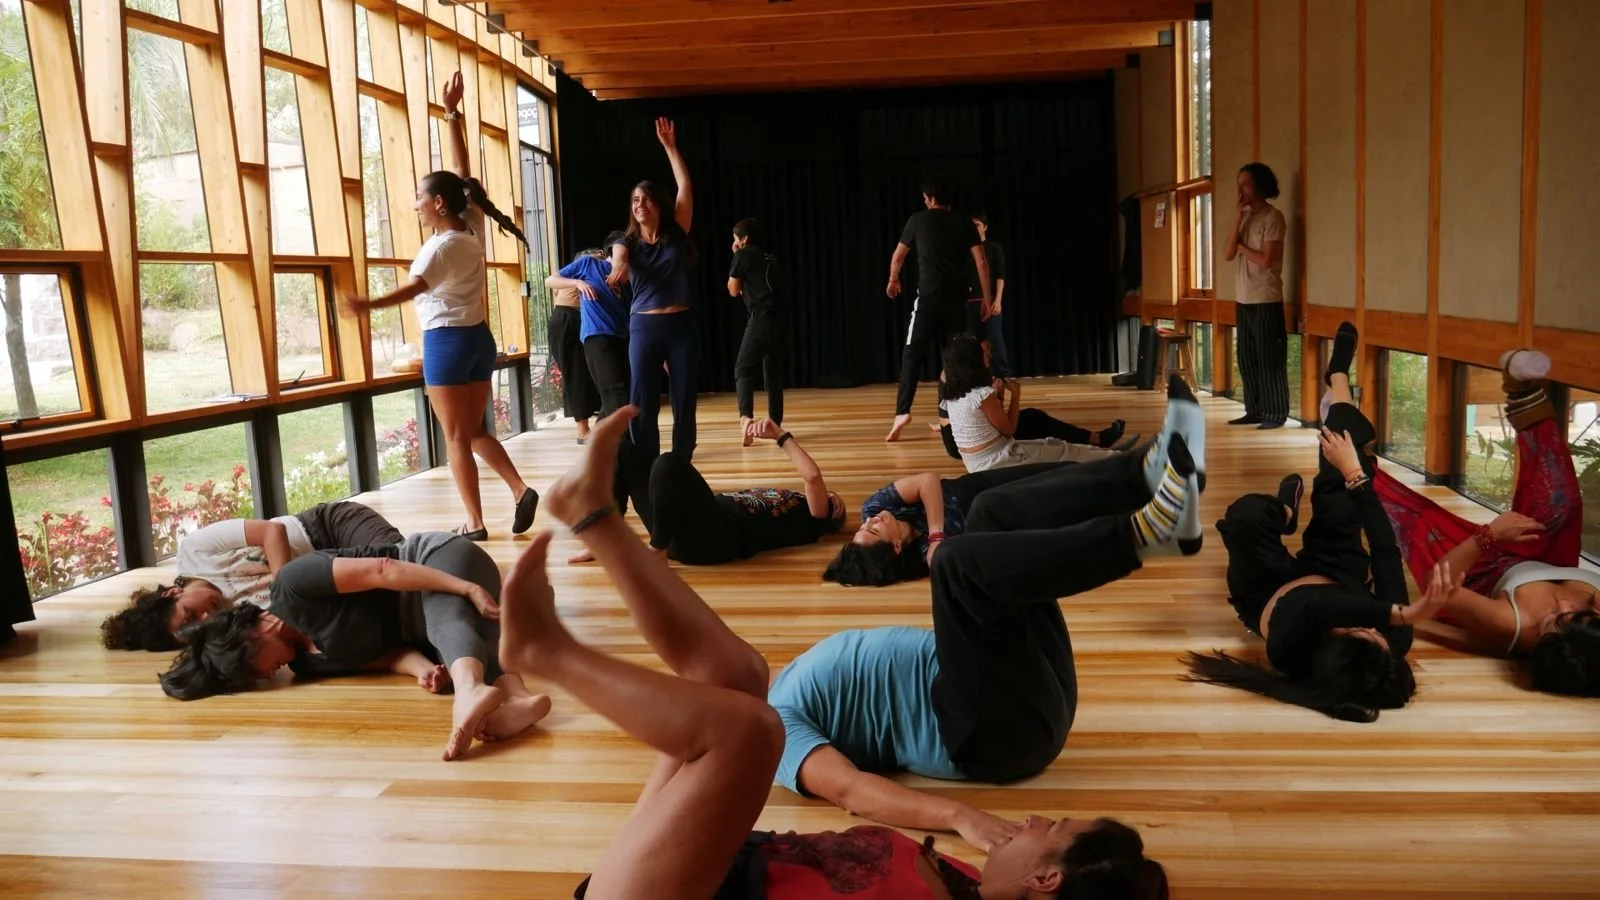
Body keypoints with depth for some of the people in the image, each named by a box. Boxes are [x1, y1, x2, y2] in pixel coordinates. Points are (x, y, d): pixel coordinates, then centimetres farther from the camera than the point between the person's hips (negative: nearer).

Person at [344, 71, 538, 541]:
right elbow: (460, 170, 12)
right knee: (475, 431, 16)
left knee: (456, 438, 0)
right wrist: (452, 113, 15)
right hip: (479, 338, 8)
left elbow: (414, 288, -32)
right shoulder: (473, 229, 5)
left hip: (447, 342, -8)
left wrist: (369, 304, -44)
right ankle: (521, 490, 1)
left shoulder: (441, 245, -15)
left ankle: (475, 523, 2)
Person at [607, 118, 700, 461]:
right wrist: (618, 268, -43)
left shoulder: (676, 235, 4)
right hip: (643, 328, 0)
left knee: (684, 404, 4)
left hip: (682, 325, 0)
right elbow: (618, 260, -19)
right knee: (643, 405, -2)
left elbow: (685, 187, -1)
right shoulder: (626, 242, 4)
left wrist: (669, 146, -2)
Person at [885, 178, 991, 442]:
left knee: (912, 354, -2)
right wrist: (986, 298, 6)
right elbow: (981, 262, 1)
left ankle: (902, 412, -17)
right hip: (957, 298, 3)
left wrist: (893, 281, 37)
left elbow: (898, 255, 18)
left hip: (929, 296, -3)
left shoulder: (918, 219, 7)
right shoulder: (964, 224, 10)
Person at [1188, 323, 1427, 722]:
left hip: (1270, 595, -2)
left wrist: (1396, 613, -68)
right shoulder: (1395, 643, -40)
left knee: (1250, 511, -23)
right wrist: (1355, 474, -33)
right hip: (1339, 581, 2)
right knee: (1337, 498, -9)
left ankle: (1286, 513, 23)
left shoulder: (1292, 650, -48)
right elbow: (1386, 552, -35)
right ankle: (1338, 376, 22)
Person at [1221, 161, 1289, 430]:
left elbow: (1265, 260, -16)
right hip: (1243, 299, 7)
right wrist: (1239, 217, -4)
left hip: (1266, 300, -7)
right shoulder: (1245, 217, 12)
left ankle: (1276, 414, 3)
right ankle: (1254, 410, 19)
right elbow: (1227, 254, 1)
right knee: (1247, 359, 10)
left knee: (1269, 360, -3)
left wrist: (1241, 246, -1)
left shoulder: (1273, 217, -8)